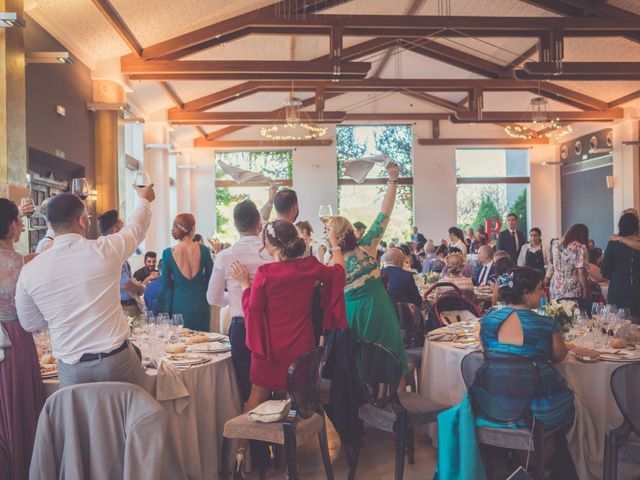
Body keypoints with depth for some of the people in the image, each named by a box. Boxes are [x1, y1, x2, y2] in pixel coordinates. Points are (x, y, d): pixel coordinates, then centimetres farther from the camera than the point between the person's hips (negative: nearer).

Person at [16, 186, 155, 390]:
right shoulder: (105, 250, -11)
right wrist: (144, 199, 30)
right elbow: (136, 227, 11)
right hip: (117, 360, -2)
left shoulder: (29, 271, -5)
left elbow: (29, 324, 10)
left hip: (71, 369, 3)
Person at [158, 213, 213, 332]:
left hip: (179, 305, 0)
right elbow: (210, 277, 5)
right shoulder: (202, 250, -6)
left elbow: (166, 285, 0)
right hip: (200, 303, 1)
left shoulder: (168, 253, -7)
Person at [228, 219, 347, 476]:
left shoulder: (264, 272, -15)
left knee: (257, 396, 13)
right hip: (301, 346, 2)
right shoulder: (310, 266, -7)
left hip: (270, 346, -2)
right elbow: (338, 272, 13)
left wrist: (245, 284, 2)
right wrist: (334, 243, 22)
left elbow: (252, 311, -9)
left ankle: (241, 450, 12)